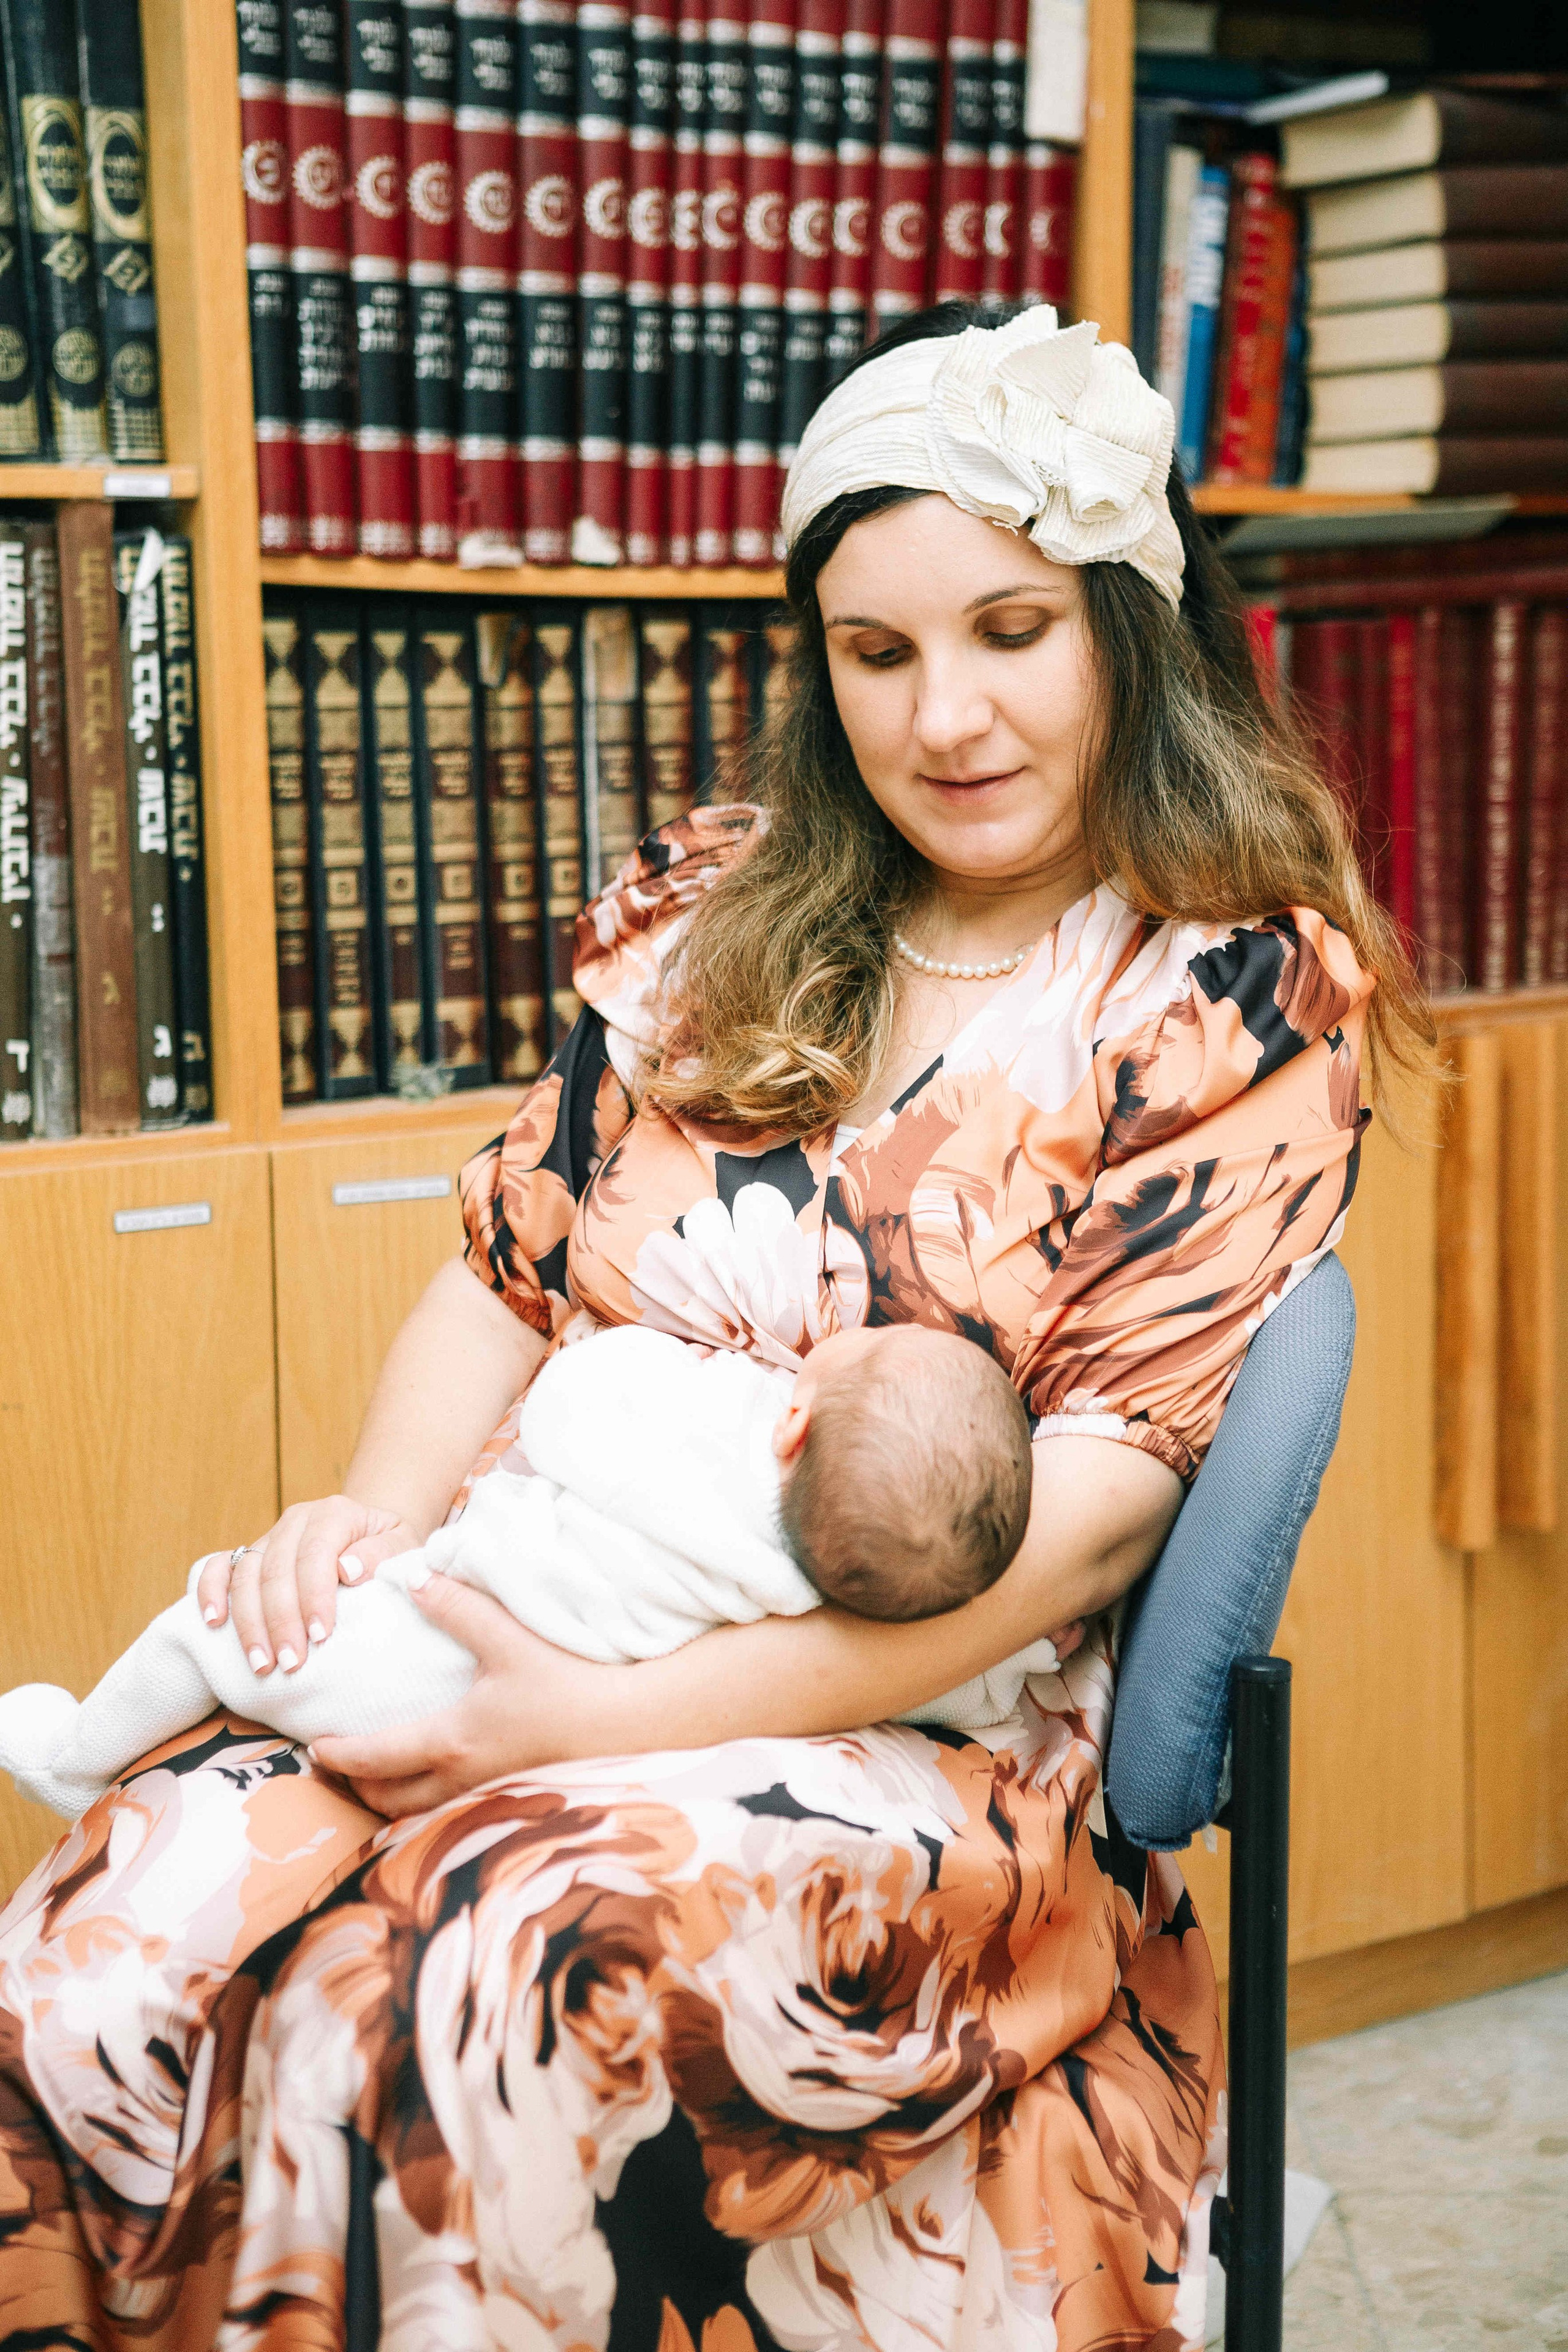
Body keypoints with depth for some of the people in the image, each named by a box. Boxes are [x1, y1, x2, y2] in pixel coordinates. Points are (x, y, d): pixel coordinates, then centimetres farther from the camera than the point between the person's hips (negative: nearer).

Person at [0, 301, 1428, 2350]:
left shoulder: (1245, 1006, -1)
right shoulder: (710, 913, 14)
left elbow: (1096, 1499, -11)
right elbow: (511, 1259, 16)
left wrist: (625, 1715, -18)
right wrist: (379, 1512, -7)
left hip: (923, 1726, -4)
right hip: (519, 1644, 4)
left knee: (502, 1987, -34)